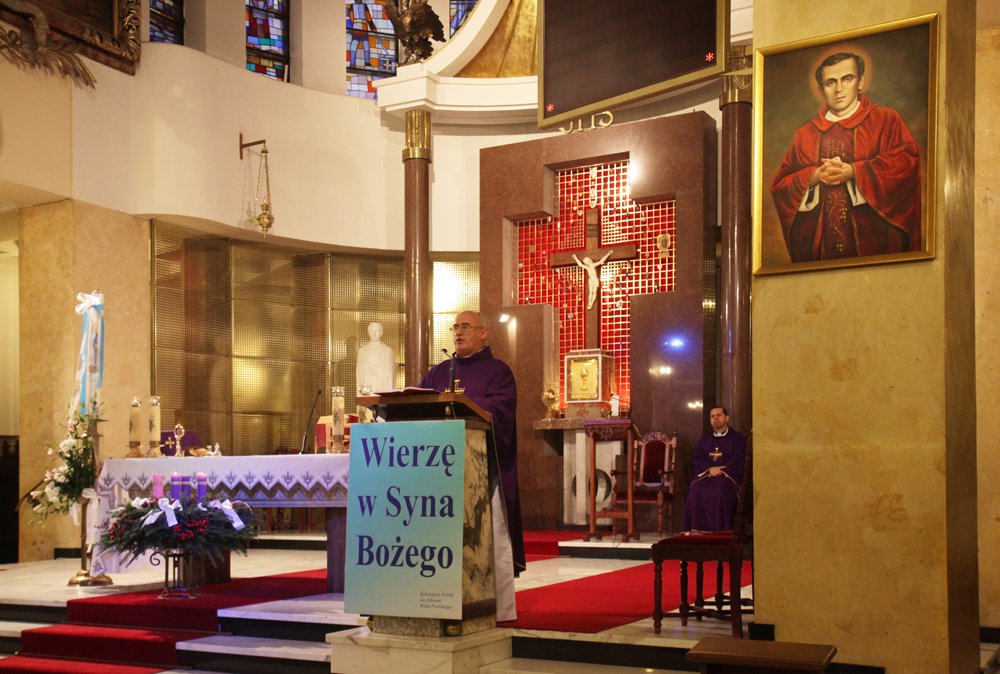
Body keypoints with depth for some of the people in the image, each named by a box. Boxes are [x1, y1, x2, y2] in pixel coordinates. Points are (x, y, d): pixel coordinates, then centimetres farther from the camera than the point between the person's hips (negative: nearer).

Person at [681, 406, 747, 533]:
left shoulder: (737, 438, 14)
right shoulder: (704, 440, 25)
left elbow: (739, 462, 2)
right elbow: (696, 460, 13)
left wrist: (722, 471, -11)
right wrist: (710, 469, -8)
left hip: (728, 475, -3)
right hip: (705, 475, 3)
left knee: (720, 491, -36)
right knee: (696, 490, -30)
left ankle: (719, 531, -32)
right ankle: (698, 530, -30)